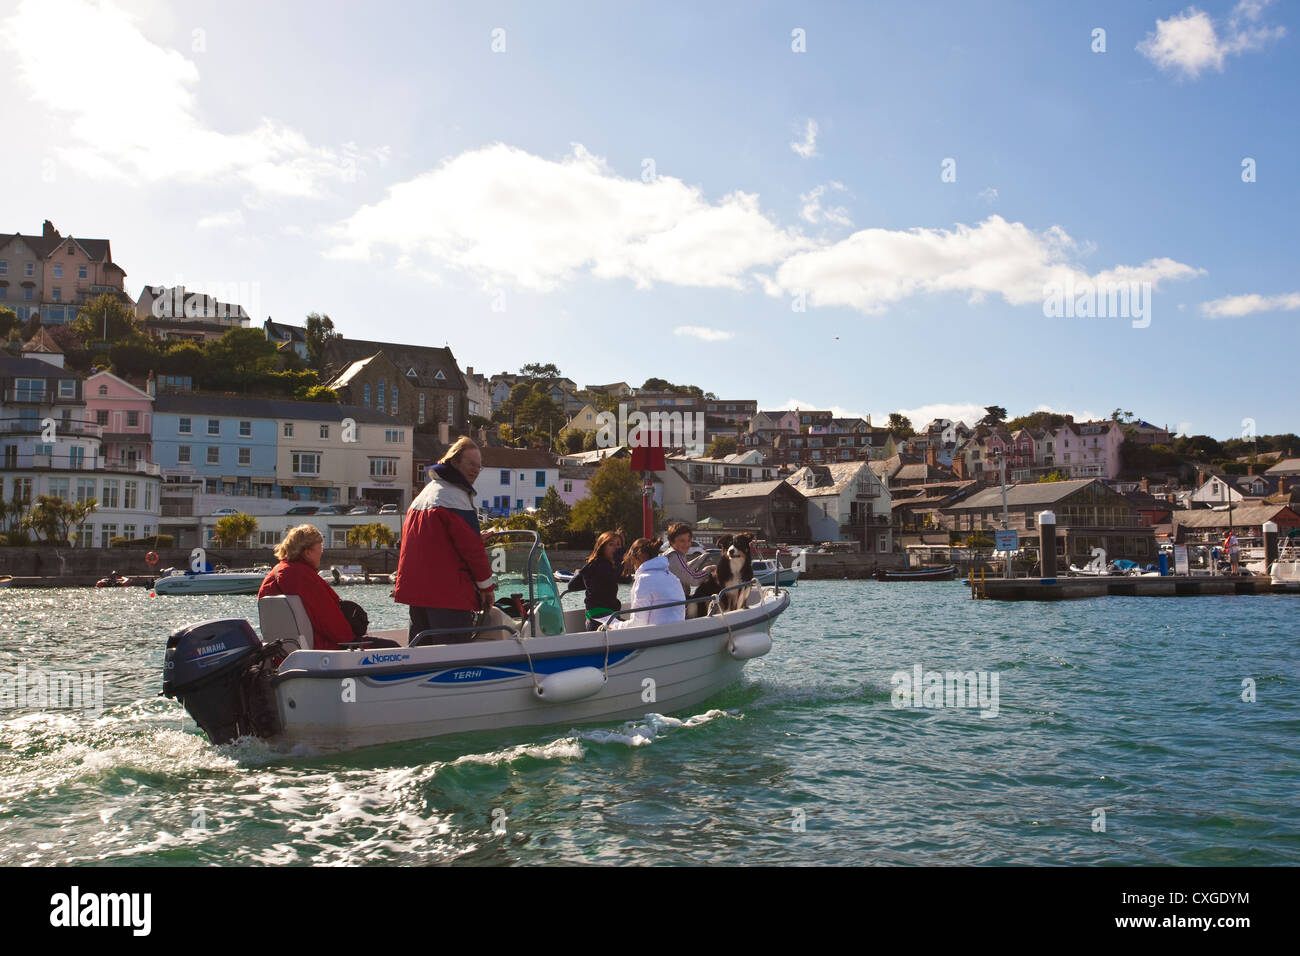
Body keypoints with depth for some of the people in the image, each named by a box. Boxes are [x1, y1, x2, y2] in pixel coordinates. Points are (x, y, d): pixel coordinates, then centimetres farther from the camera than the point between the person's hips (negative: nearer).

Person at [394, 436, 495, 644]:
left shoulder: (424, 493, 20)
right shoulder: (455, 496, -10)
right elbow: (471, 546, -13)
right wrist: (487, 586, -6)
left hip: (415, 587, 10)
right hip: (449, 594, -10)